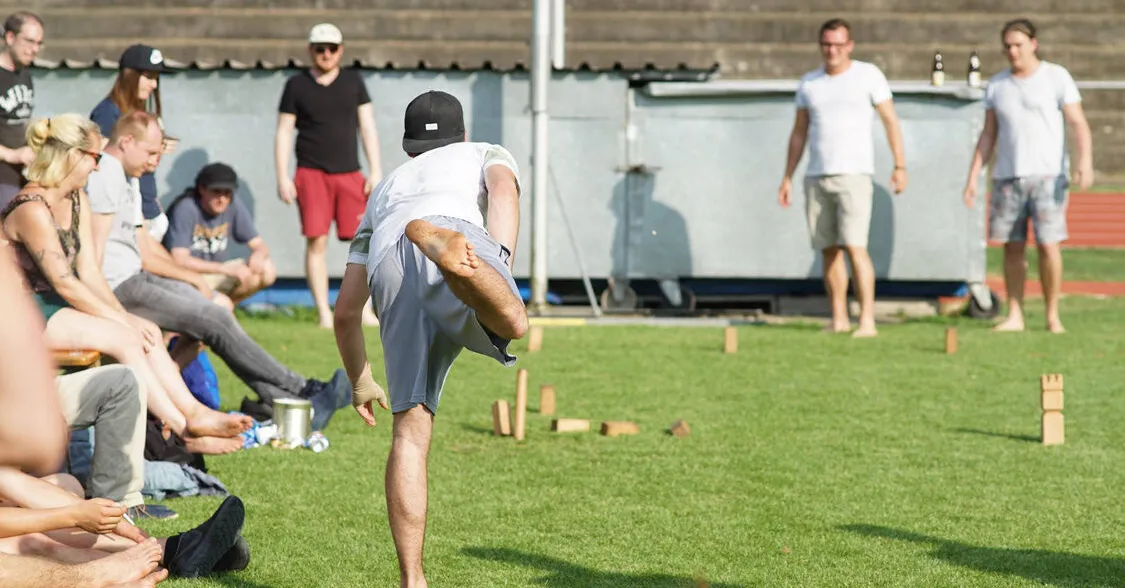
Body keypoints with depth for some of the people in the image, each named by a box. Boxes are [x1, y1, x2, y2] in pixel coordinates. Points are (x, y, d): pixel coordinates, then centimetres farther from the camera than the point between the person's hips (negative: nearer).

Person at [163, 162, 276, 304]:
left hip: (215, 276, 6)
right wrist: (226, 269, -33)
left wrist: (258, 255, -26)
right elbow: (180, 260, -26)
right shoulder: (185, 209, -19)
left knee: (267, 270, -13)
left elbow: (260, 245, 1)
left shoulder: (234, 207, -3)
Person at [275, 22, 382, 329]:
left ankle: (364, 310, 5)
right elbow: (283, 132, 6)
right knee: (316, 241, -7)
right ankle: (324, 312, -2)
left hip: (349, 174, 2)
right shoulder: (296, 85, 6)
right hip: (311, 173, -2)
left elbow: (367, 127, 10)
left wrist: (376, 171, 2)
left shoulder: (353, 82, 11)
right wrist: (282, 177, -3)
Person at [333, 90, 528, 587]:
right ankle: (454, 255, -64)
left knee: (411, 429, 5)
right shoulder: (488, 155, 39)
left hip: (387, 261, 3)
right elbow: (503, 186, 9)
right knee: (511, 322, -35)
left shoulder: (383, 192, 46)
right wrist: (498, 274, -2)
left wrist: (359, 382, 54)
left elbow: (346, 312, 40)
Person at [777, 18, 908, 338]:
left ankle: (867, 321, -16)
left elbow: (890, 120, 1)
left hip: (854, 175, -5)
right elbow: (799, 133, 17)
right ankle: (839, 319, 14)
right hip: (817, 177, 5)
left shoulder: (868, 75, 0)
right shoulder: (809, 83, 11)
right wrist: (787, 177, 13)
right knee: (829, 250, 6)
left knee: (854, 247, -15)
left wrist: (900, 166, -7)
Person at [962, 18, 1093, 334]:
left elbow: (1079, 124, -8)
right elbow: (988, 135, 15)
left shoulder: (1056, 77, -2)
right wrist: (972, 176, 8)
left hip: (1048, 175, -4)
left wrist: (1086, 162, -23)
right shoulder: (996, 84, 10)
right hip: (1007, 177, 4)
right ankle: (1014, 316, 10)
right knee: (1012, 247, 4)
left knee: (1048, 245, -9)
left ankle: (1052, 316, 3)